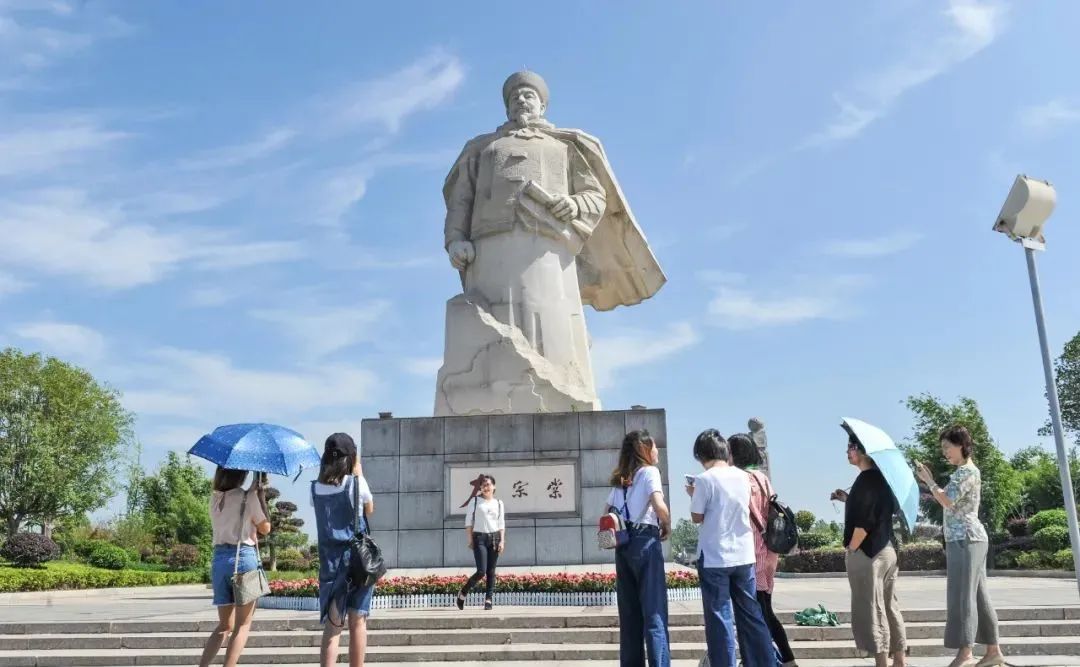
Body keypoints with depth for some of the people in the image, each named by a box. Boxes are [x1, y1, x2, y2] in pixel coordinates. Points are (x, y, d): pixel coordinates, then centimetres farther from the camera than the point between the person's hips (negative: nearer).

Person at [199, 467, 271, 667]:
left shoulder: (215, 498, 9)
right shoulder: (248, 497, -8)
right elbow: (265, 528, 1)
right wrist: (260, 494, 6)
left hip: (219, 559, 6)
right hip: (243, 557, -6)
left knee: (225, 625, 15)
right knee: (243, 625, 2)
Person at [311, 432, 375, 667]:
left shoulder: (316, 488, 1)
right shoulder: (356, 483, -10)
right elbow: (369, 510, 7)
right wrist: (359, 472, 9)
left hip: (330, 561, 3)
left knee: (331, 625, 6)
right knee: (358, 622, 5)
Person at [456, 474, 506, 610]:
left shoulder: (498, 503, 11)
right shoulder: (475, 501, 3)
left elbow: (501, 524, 10)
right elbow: (468, 521, 3)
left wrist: (502, 541, 0)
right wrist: (469, 539, -5)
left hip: (494, 538, 3)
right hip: (479, 538, -3)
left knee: (491, 571, 3)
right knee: (481, 571, -11)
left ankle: (489, 599, 11)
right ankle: (463, 594, 9)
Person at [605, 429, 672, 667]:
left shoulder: (619, 480, 17)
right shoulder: (649, 471, -3)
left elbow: (607, 515, 18)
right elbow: (659, 506, -19)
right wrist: (667, 526, -3)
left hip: (622, 544, 7)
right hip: (645, 541, -7)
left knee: (629, 613, 11)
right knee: (654, 613, -5)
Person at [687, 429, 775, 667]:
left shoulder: (704, 479, -12)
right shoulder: (743, 476, 5)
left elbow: (697, 517, -7)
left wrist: (694, 495, 10)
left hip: (714, 558, -5)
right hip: (744, 556, 5)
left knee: (719, 618, 2)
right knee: (751, 615, 14)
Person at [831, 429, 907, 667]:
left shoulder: (866, 479, -17)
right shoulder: (881, 477, 10)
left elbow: (864, 521, -22)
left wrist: (851, 549, -12)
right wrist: (848, 499, 13)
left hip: (867, 553, -9)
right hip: (887, 550, 9)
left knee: (871, 611, -1)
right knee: (889, 608, 14)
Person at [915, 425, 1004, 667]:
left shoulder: (967, 471, -12)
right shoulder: (962, 472, 19)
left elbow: (948, 501, -19)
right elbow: (950, 502, 16)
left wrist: (928, 480, -9)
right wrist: (930, 481, 12)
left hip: (965, 539, -10)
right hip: (966, 539, 10)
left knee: (962, 595, -9)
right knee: (977, 595, 11)